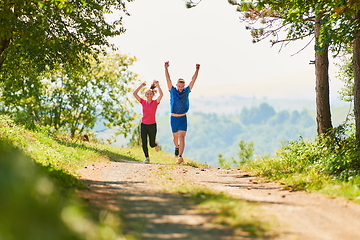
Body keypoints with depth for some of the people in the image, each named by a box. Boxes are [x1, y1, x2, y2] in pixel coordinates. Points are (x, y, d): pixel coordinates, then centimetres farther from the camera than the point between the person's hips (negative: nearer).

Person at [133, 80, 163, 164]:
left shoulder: (155, 102, -4)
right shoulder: (143, 102, 3)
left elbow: (161, 95, -21)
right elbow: (134, 93, -2)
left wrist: (157, 85, -23)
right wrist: (141, 86, -9)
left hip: (152, 125, -2)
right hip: (143, 125, 2)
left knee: (152, 144, 3)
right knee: (144, 143, -2)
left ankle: (156, 144, 39)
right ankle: (147, 158, 14)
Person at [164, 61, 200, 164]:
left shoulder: (186, 91, 1)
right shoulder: (172, 90, -1)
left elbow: (193, 80, -4)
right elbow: (168, 79, -8)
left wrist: (197, 70, -12)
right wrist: (166, 68, -16)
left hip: (183, 118, -1)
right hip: (174, 118, 1)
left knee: (182, 137, -14)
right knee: (175, 136, 17)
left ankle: (180, 156, -25)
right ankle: (177, 147, 49)